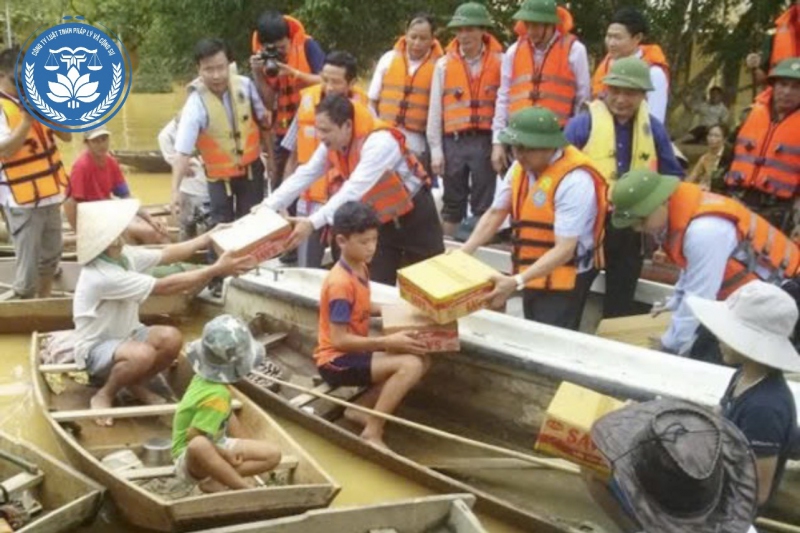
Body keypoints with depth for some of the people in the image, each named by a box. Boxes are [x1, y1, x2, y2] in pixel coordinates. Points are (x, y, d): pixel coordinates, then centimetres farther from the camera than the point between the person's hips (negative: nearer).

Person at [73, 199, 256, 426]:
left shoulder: (124, 255, -6)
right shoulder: (103, 276, -32)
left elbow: (166, 255, 4)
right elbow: (164, 286, -33)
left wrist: (209, 237, -6)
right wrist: (216, 270, -33)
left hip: (125, 335, 8)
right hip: (96, 348, -8)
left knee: (171, 338, -18)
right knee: (143, 354, -37)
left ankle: (135, 383, 8)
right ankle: (103, 395, -7)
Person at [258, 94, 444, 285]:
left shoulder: (379, 142, -33)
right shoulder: (332, 143, -9)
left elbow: (355, 189, -40)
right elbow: (304, 175, -9)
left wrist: (313, 223, -46)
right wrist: (268, 206, -20)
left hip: (413, 215, -6)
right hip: (379, 219, 6)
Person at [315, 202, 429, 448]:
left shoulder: (361, 268, 5)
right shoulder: (340, 283, -22)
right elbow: (339, 340, -25)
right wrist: (387, 341, -27)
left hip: (353, 353, 9)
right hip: (336, 361, -9)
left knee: (422, 360, 0)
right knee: (410, 366, -24)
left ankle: (361, 409, 6)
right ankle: (372, 433, -17)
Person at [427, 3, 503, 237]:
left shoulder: (499, 61, 1)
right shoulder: (444, 64, 5)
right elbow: (435, 109, 6)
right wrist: (436, 150, 3)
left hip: (485, 140, -2)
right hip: (453, 141, 2)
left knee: (484, 205, 3)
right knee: (453, 202, 11)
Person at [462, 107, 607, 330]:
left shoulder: (575, 180, -24)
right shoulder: (521, 166, 1)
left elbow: (564, 250, -26)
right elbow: (495, 213, 8)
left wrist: (516, 282, -33)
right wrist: (464, 252, -3)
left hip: (562, 283, -8)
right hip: (533, 277, 8)